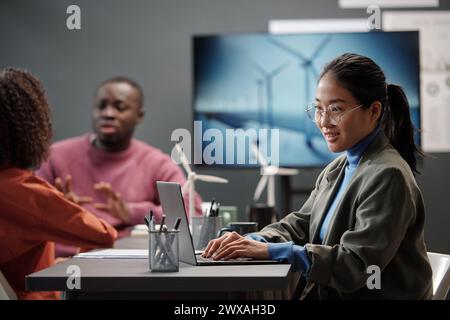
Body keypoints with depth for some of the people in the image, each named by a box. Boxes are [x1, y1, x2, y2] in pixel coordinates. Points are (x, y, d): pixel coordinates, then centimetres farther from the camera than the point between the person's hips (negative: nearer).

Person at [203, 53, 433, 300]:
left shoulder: (387, 176, -17)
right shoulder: (337, 169, 12)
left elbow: (356, 265, -22)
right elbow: (299, 224, 12)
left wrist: (273, 250, -22)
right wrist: (255, 241, -9)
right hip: (328, 293, 7)